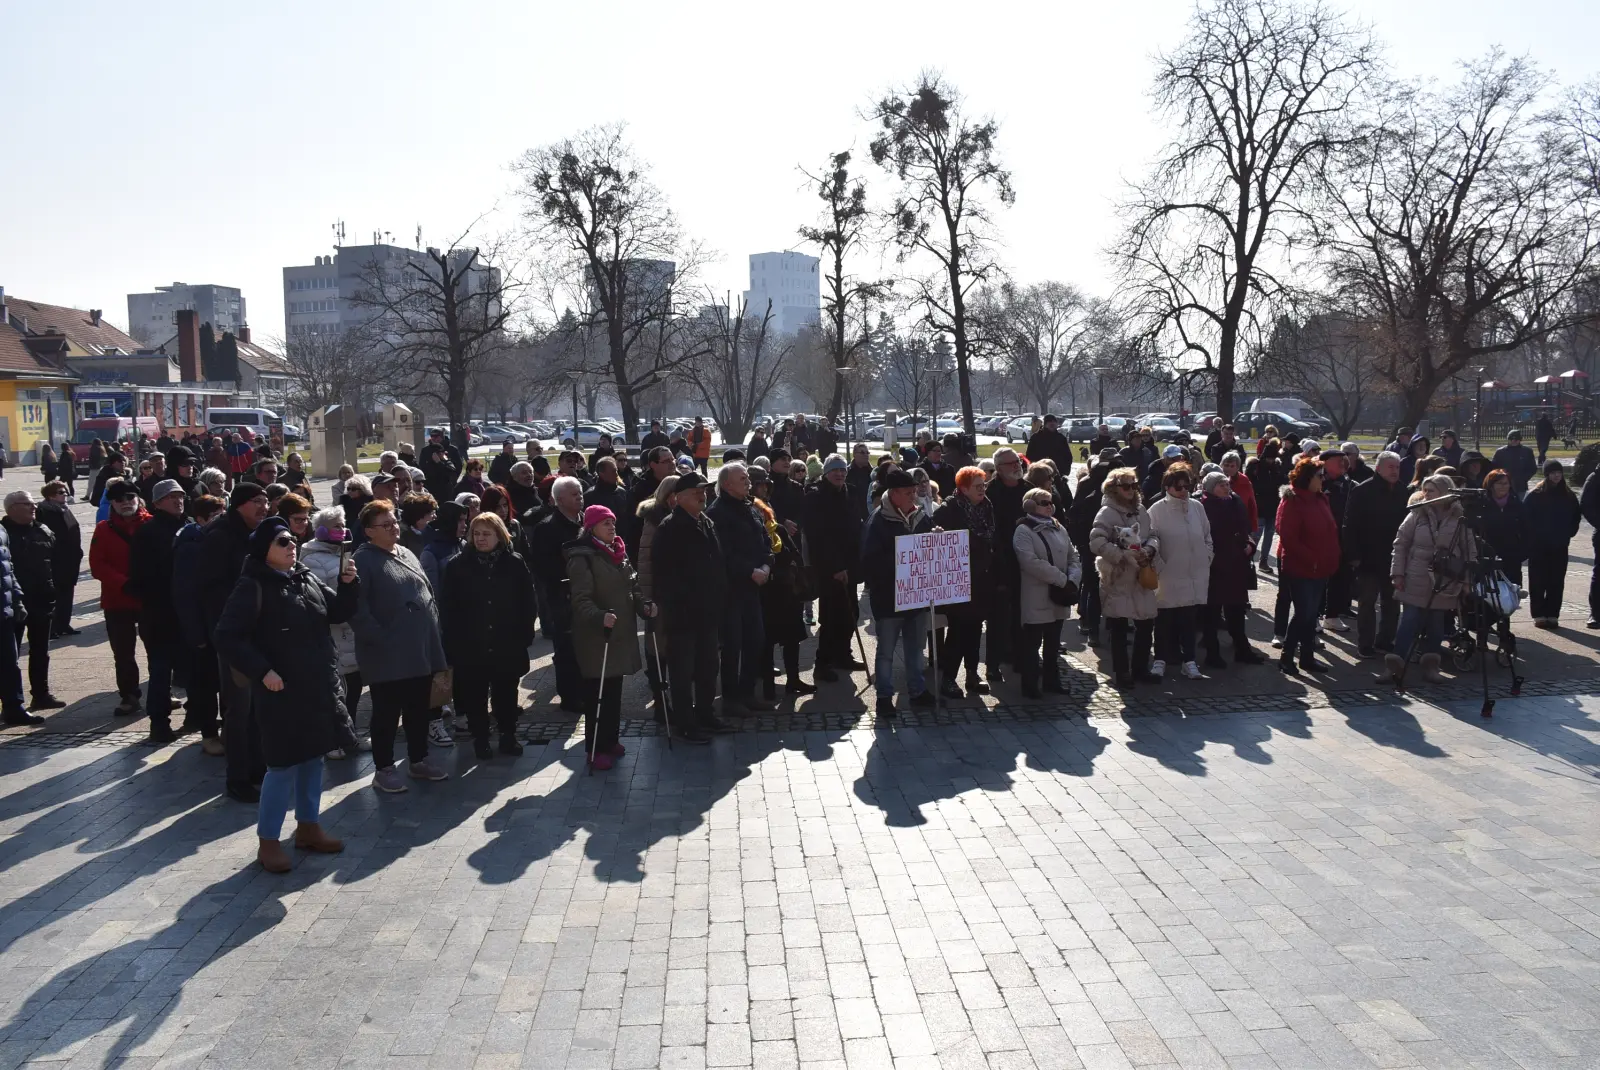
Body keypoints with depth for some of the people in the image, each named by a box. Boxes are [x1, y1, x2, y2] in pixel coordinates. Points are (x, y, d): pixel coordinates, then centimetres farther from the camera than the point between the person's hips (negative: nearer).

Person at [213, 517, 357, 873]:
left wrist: (347, 584, -4)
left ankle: (308, 827, 30)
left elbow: (339, 612, 14)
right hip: (282, 690, -7)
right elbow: (227, 636, -17)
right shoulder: (252, 587, -12)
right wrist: (262, 671, -20)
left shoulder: (307, 579, 8)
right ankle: (267, 842, 10)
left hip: (319, 687, 7)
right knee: (284, 764, -3)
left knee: (313, 757, 15)